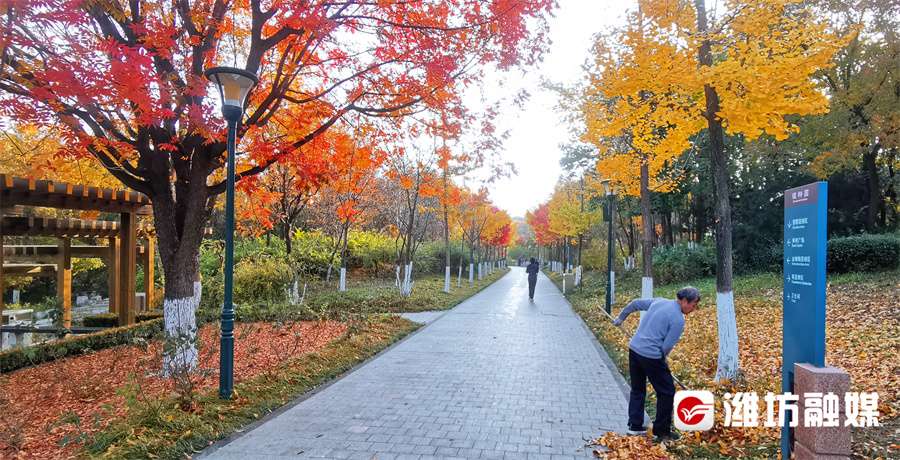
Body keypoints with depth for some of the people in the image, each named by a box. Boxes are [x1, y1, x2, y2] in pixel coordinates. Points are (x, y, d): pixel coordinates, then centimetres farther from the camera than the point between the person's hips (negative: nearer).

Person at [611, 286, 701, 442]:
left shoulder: (659, 301, 10)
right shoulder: (678, 319, -12)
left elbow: (634, 304, 20)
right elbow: (667, 347, -13)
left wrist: (620, 318, 35)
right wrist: (660, 361, 6)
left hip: (634, 348, 8)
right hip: (651, 355, -8)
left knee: (637, 390, 20)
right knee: (666, 392, 8)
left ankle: (634, 425, 25)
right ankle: (662, 432, 16)